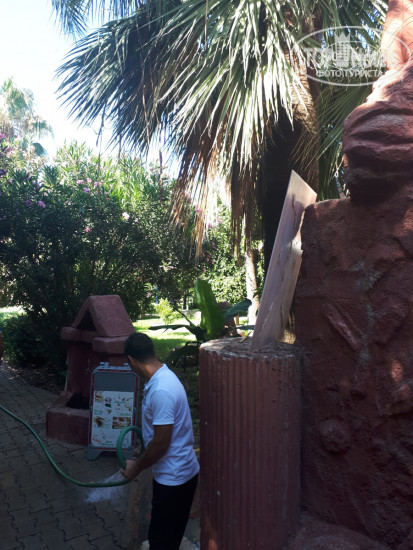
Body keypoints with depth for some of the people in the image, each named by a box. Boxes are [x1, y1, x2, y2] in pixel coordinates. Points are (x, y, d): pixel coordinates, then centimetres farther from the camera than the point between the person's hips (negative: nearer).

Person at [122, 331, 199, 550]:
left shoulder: (161, 390, -30)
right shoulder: (162, 377, 2)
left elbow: (161, 443, -25)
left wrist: (137, 467, -10)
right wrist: (142, 454, 22)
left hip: (174, 478, -9)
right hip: (174, 473, 9)